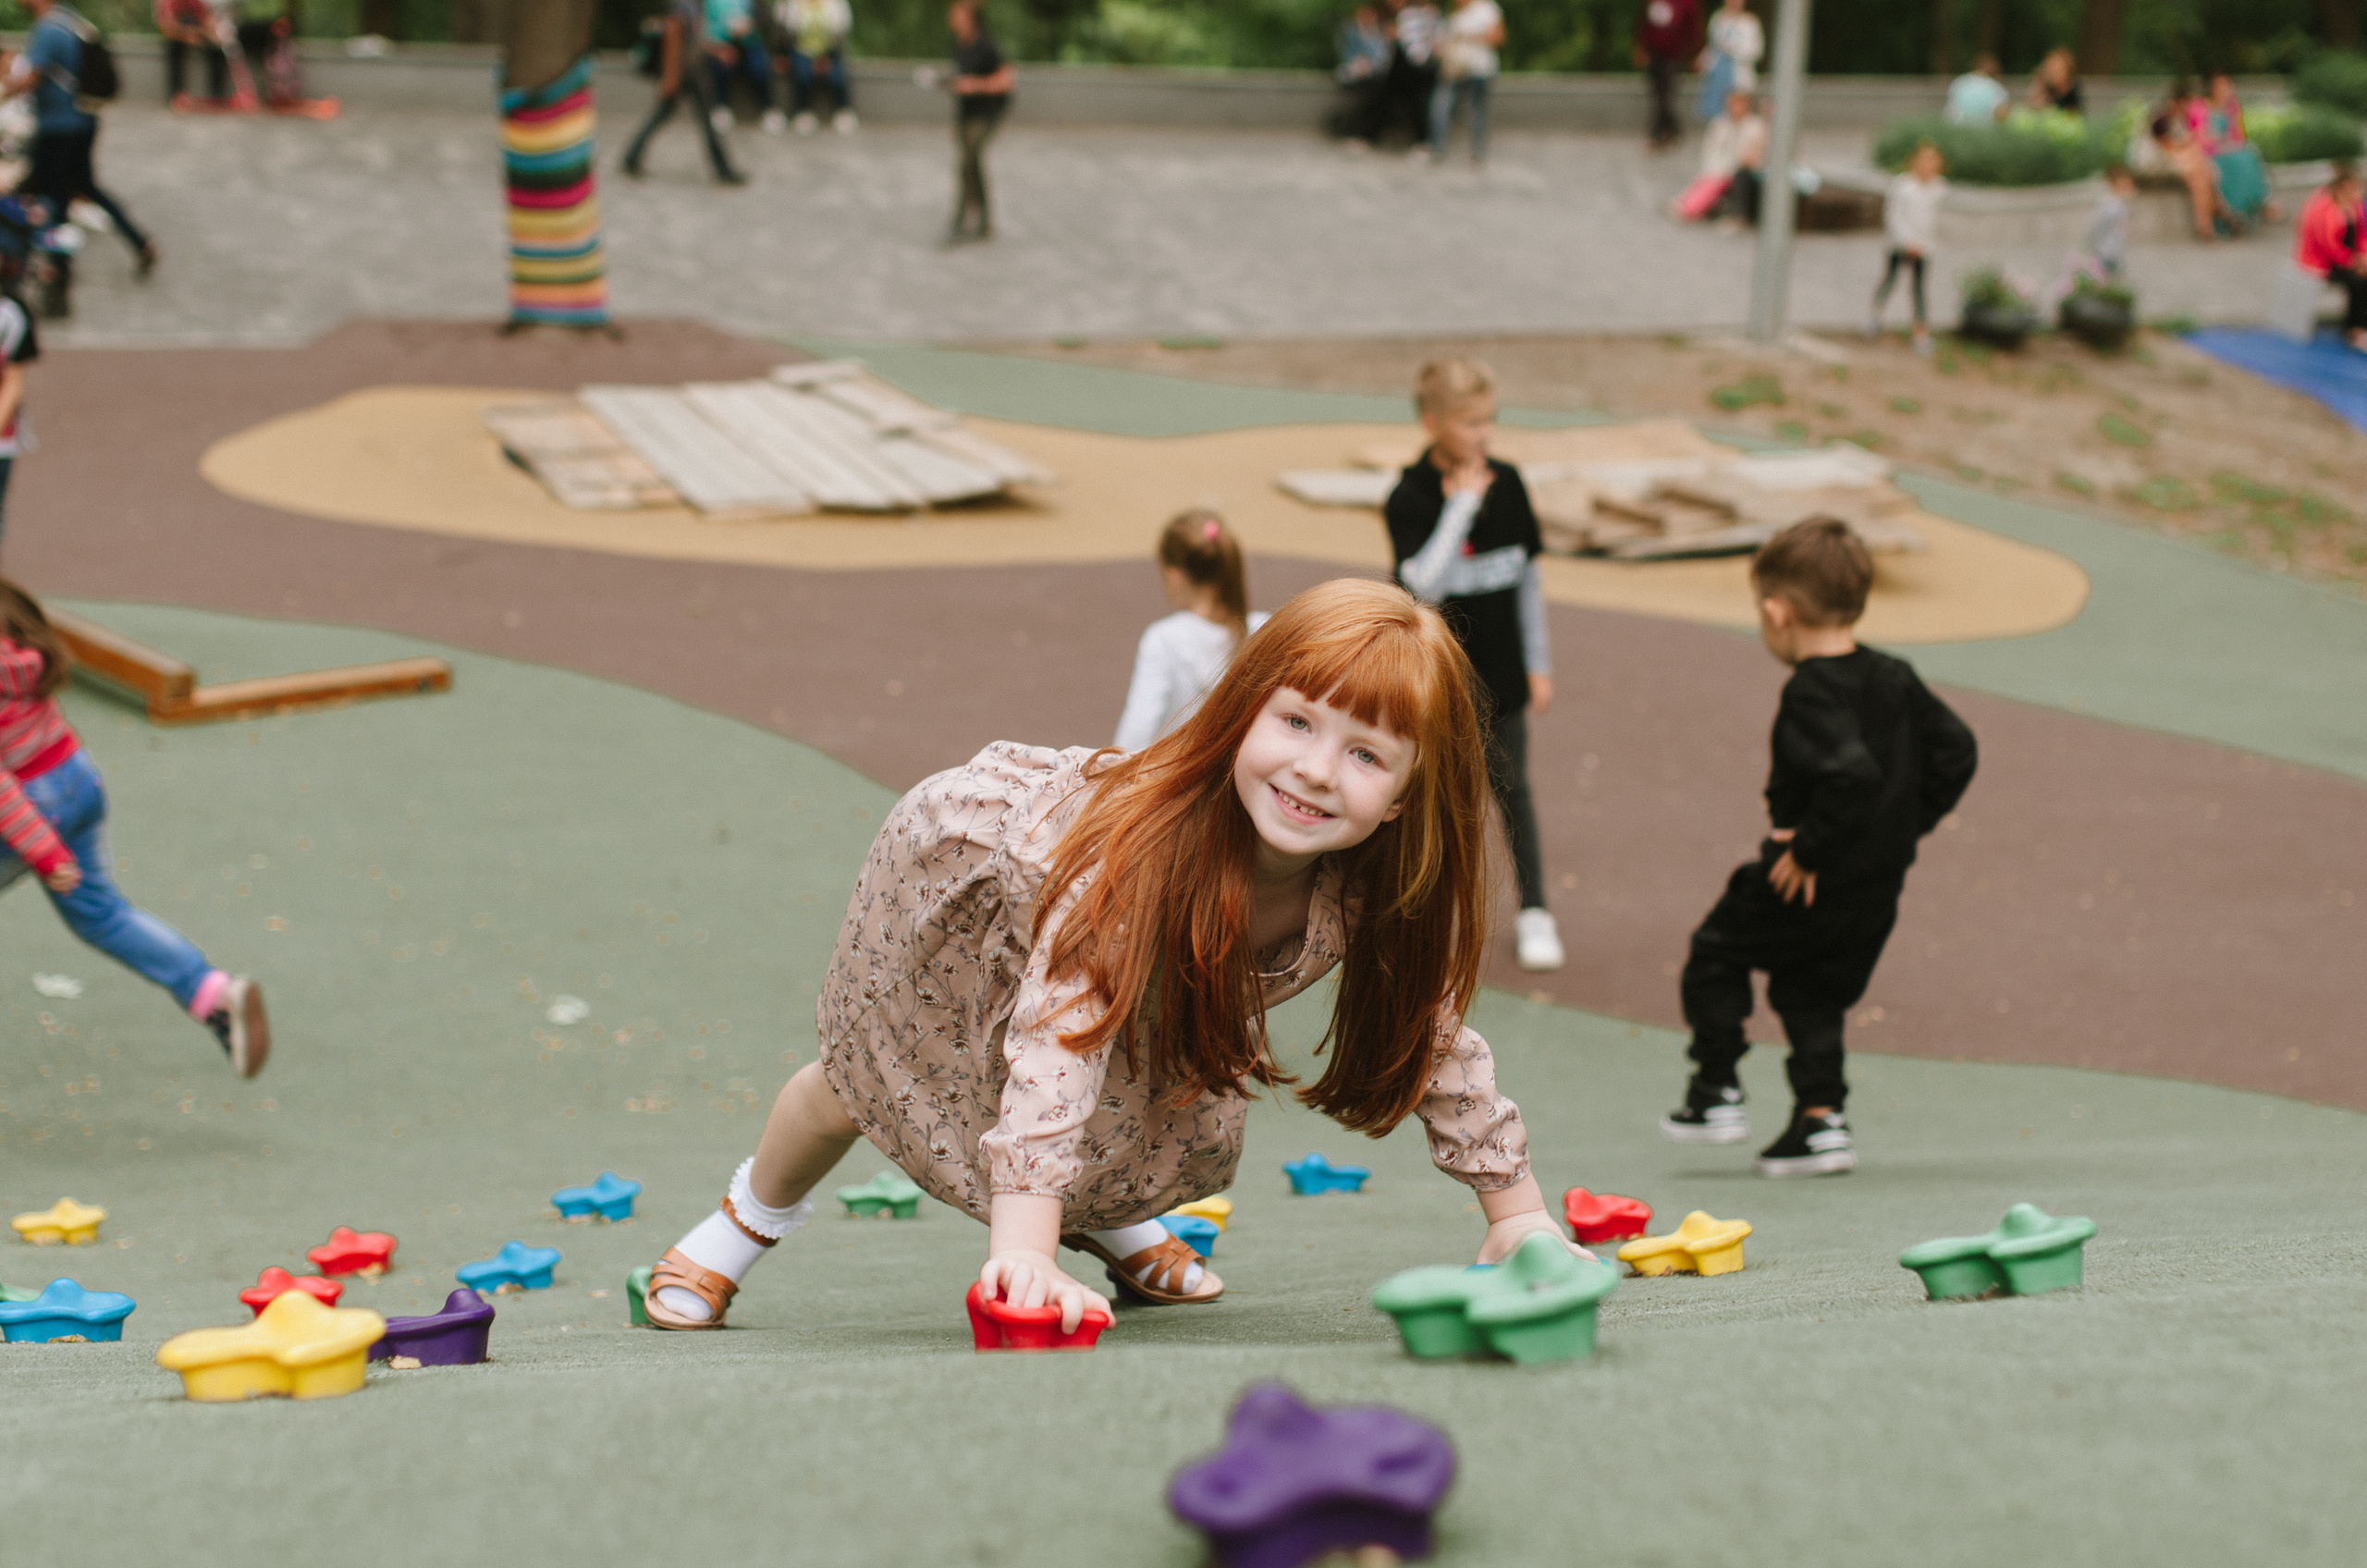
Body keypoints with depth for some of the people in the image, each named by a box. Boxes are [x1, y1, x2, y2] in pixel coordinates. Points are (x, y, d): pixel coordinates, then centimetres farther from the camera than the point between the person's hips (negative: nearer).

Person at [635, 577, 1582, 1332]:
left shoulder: (1379, 887, -31)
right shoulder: (1141, 844, -50)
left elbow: (1436, 1035, -16)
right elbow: (1061, 1030, -57)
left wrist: (1517, 1213, -16)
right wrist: (1024, 1247, -66)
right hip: (959, 866, -5)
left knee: (1194, 1138, 1)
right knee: (861, 1084, 14)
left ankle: (1112, 1222, 36)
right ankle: (748, 1219, 45)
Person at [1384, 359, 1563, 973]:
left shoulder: (1506, 482, -3)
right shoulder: (1410, 498, -17)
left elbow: (1528, 576, 6)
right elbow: (1425, 582, -30)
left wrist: (1538, 663, 9)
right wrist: (1462, 503, -27)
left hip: (1499, 669, 3)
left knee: (1510, 786, 11)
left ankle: (1533, 912, 20)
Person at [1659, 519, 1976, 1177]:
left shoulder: (1811, 693, -21)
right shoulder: (1894, 678, 4)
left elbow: (1851, 773, -35)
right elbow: (1956, 751, 8)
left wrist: (1809, 851, -25)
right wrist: (1908, 824, 11)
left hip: (1813, 884, -8)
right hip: (1881, 883, 8)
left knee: (1714, 955, 13)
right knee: (1810, 991, 21)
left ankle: (1716, 1093, 14)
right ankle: (1822, 1118, 13)